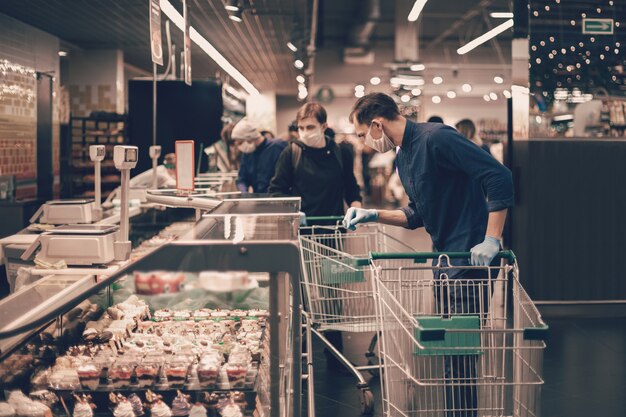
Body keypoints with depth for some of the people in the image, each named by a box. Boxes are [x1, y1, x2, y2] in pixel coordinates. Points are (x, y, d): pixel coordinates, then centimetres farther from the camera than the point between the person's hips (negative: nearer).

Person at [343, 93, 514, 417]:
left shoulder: (435, 138, -16)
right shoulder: (404, 159, 14)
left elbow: (499, 176, -22)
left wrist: (492, 239, -25)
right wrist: (373, 216, 11)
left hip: (470, 257, -10)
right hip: (446, 257, 10)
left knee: (458, 350, -7)